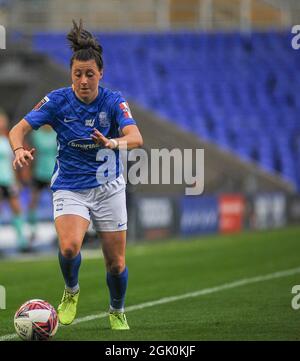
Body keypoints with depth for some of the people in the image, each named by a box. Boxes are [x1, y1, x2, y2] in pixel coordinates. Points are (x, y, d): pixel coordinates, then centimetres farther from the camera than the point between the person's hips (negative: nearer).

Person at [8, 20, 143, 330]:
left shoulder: (114, 102, -11)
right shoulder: (57, 101, -9)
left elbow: (136, 138, -26)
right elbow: (19, 128, -13)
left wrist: (113, 143, -47)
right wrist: (19, 149, -35)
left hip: (108, 189, 1)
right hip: (69, 188, -1)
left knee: (116, 263, 4)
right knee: (69, 246, -27)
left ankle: (117, 312, 35)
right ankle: (71, 291, 5)